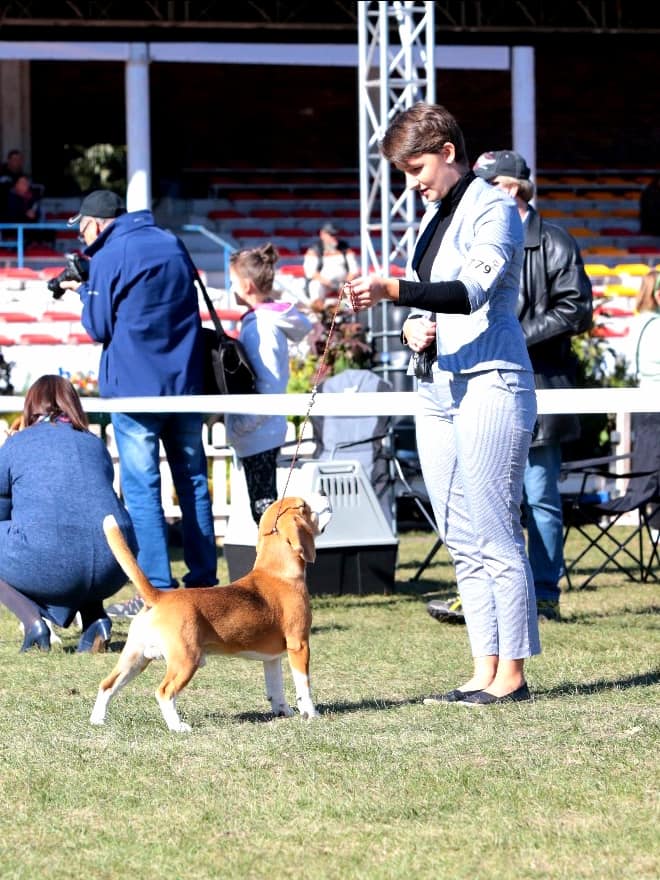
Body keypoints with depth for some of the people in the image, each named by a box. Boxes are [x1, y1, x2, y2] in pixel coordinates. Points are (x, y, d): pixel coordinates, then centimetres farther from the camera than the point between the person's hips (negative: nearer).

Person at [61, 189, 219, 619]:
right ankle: (204, 581, 14)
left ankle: (157, 590, -7)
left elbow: (99, 328, -4)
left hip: (137, 386, -6)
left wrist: (84, 290, 14)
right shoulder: (174, 244, 12)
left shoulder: (109, 258, -8)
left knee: (142, 488, -3)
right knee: (193, 481, 11)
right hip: (186, 381, 6)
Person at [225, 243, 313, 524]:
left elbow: (267, 386, -22)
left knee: (263, 506, -6)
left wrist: (241, 426, -16)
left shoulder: (259, 327, -18)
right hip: (265, 430, 10)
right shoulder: (273, 320, 10)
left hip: (257, 433, -10)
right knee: (264, 505, 14)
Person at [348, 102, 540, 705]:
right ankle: (485, 672, 10)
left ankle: (511, 674, -5)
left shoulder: (493, 210, -8)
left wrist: (392, 290, -35)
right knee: (462, 541, 7)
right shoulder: (434, 216, 19)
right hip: (437, 385, 9)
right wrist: (416, 326, 6)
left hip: (490, 383, -9)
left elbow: (472, 291, -24)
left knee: (493, 535, -9)